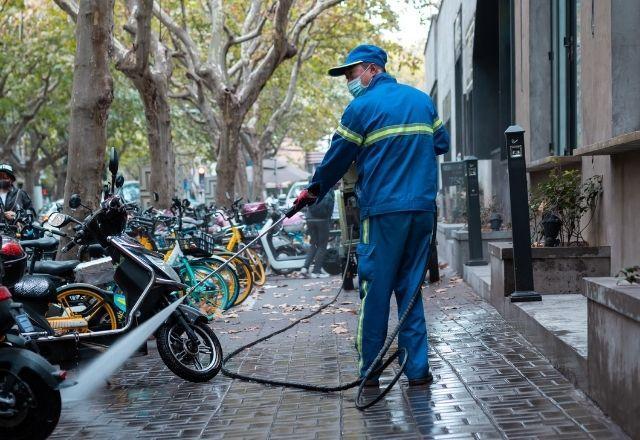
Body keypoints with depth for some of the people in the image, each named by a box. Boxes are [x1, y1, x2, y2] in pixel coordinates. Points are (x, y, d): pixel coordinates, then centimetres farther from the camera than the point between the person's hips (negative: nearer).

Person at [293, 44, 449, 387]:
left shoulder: (362, 107, -3)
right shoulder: (422, 100, 13)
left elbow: (336, 159, 2)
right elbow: (442, 143, 20)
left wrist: (312, 193, 16)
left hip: (382, 211, -5)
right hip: (423, 209, 5)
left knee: (375, 291, 2)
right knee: (410, 289, 11)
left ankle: (369, 372, 7)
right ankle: (417, 368, 9)